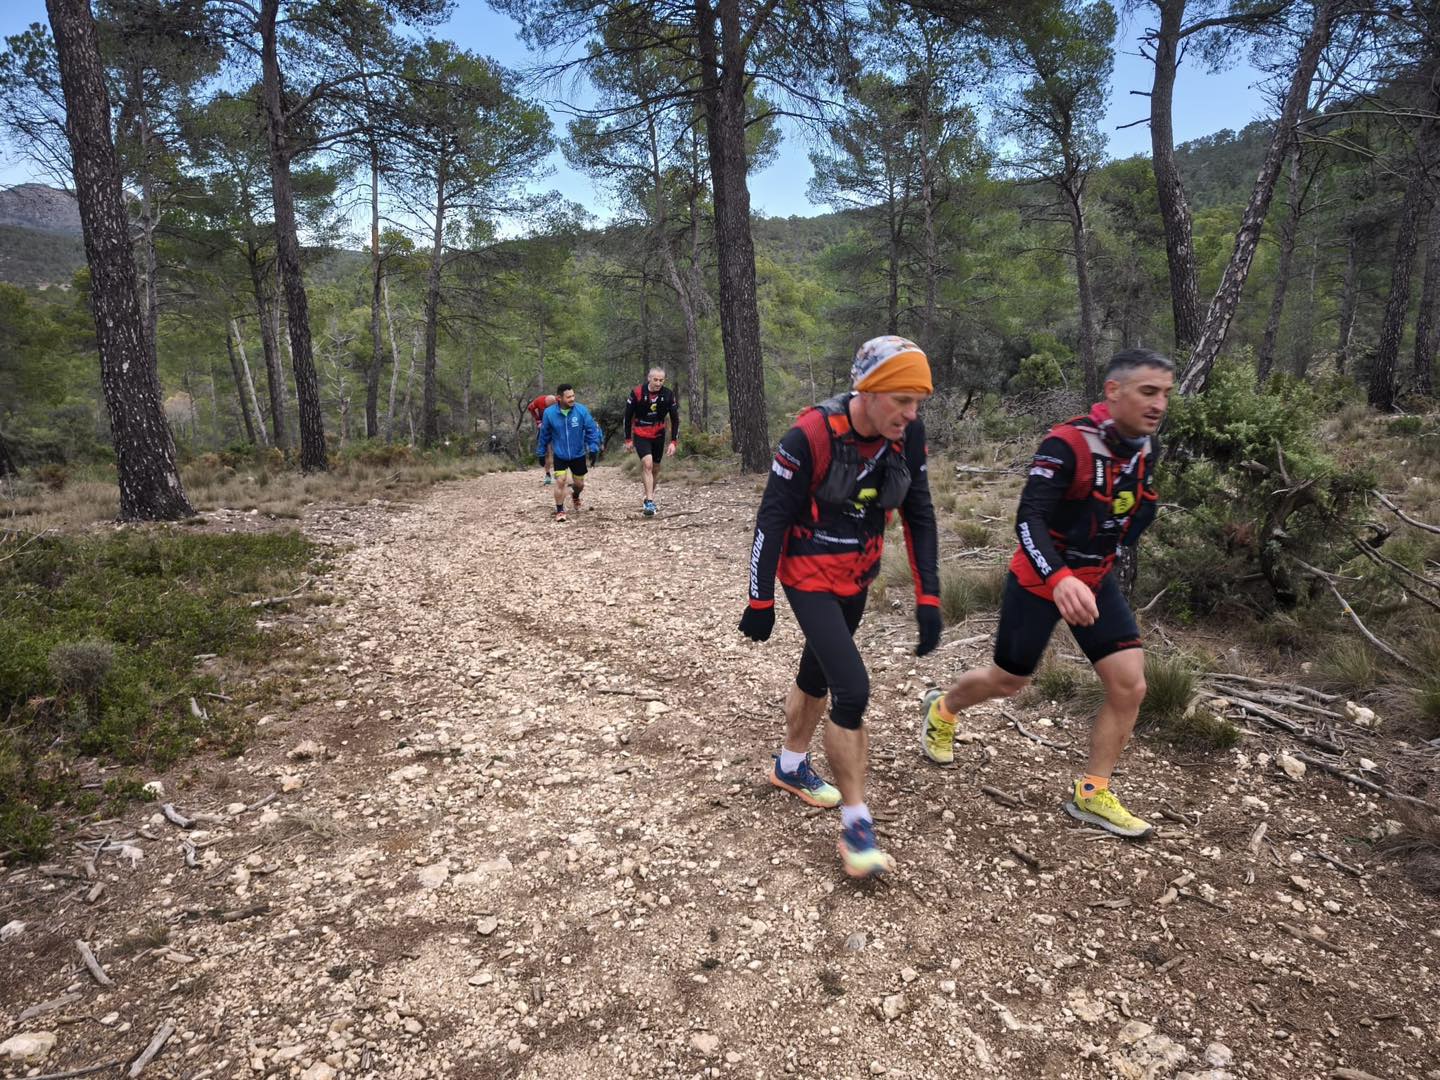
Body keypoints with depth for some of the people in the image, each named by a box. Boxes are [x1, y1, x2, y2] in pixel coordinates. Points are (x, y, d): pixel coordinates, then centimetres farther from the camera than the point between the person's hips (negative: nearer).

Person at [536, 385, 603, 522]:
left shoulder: (581, 410, -14)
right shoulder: (549, 413, -12)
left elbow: (592, 429, -7)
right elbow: (544, 435, 2)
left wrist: (593, 449, -15)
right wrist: (541, 453, 10)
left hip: (578, 455, 1)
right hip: (560, 456, -1)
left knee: (579, 484, 12)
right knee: (560, 481, -13)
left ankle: (575, 497, 48)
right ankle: (560, 511, 4)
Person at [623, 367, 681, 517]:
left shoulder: (668, 395, -11)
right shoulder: (637, 393, -17)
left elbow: (675, 419, -3)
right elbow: (628, 416, -5)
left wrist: (673, 442, -8)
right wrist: (628, 439, -2)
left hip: (658, 435, 3)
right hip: (641, 435, -3)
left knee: (655, 468, 12)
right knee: (647, 465, -20)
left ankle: (649, 497, 32)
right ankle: (649, 502, -20)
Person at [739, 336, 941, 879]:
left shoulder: (907, 434, -11)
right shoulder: (810, 436, -27)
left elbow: (919, 515, -3)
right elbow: (772, 519, -19)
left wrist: (928, 597, -6)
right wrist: (760, 602, -12)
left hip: (858, 576, 6)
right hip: (810, 576, -6)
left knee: (819, 672, 21)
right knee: (853, 688, -14)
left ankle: (790, 766, 45)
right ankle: (856, 826, 0)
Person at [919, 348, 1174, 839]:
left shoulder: (1144, 447, -3)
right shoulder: (1068, 443, -26)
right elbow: (1028, 519, -35)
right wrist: (1060, 580, -50)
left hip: (1095, 580, 6)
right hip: (1040, 579, -6)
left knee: (1130, 686, -4)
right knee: (1007, 681, 10)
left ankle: (1091, 795, 13)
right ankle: (942, 709, 42)